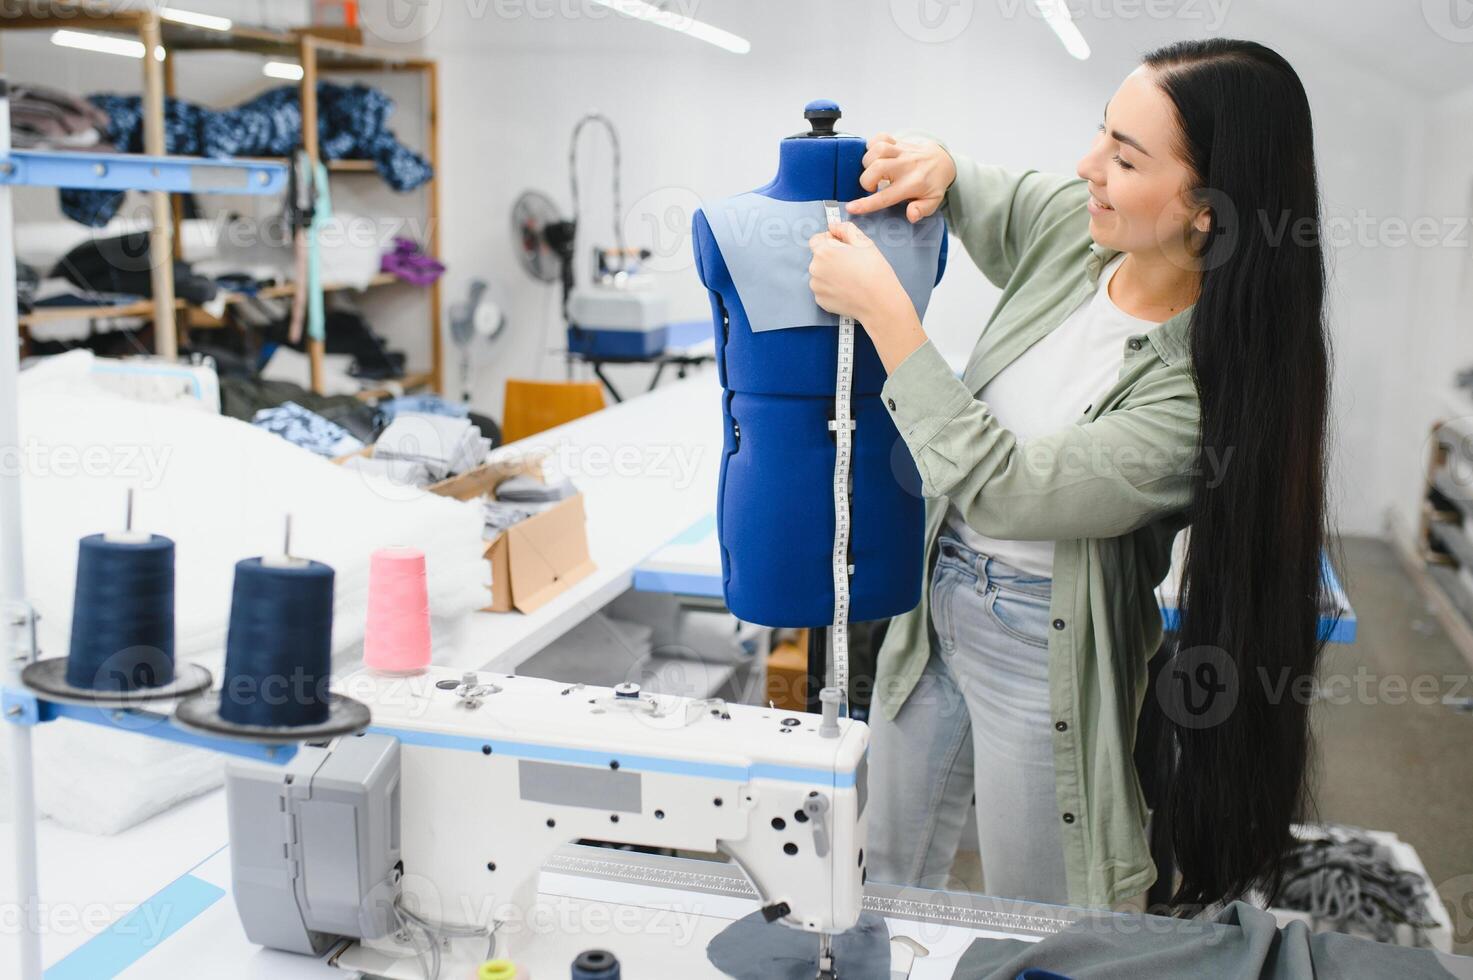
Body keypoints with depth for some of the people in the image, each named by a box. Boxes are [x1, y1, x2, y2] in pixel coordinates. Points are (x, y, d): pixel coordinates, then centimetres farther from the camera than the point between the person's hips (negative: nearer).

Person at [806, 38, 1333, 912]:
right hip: (934, 607, 7)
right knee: (891, 882, 26)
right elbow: (978, 196, 14)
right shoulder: (1070, 224, -9)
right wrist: (935, 165, -11)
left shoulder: (1212, 387, -28)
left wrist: (881, 305, -28)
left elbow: (1000, 487, -30)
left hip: (1045, 660, -6)